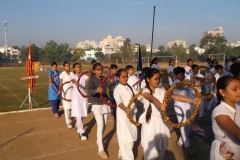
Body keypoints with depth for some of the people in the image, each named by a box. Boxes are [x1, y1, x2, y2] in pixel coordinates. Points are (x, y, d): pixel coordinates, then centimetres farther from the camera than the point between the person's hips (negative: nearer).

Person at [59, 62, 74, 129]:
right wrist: (60, 90, -28)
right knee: (66, 107, -3)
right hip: (65, 92, -4)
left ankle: (68, 118, 36)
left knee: (70, 106, 11)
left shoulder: (72, 73, 7)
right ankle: (67, 122, 2)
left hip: (72, 91, 4)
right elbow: (60, 83, -12)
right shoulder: (62, 74, -6)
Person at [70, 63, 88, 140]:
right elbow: (73, 81, -30)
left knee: (82, 113, 14)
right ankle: (81, 133, 0)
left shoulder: (84, 76, 4)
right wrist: (75, 83, -54)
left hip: (83, 95, 4)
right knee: (78, 115, -5)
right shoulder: (73, 76, -5)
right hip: (76, 96, -3)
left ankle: (78, 126, 43)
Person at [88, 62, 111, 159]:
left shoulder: (104, 79, 2)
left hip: (105, 104, 5)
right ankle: (100, 149, -4)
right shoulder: (92, 80, -12)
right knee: (100, 125, -10)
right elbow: (90, 91, -29)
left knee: (104, 124, 13)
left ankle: (98, 141, 37)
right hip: (96, 105, -5)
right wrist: (96, 90, -49)